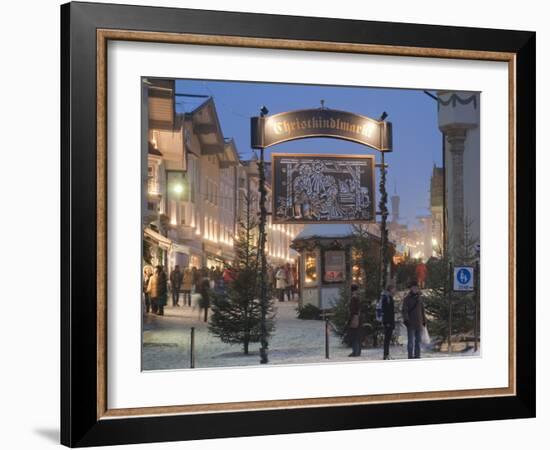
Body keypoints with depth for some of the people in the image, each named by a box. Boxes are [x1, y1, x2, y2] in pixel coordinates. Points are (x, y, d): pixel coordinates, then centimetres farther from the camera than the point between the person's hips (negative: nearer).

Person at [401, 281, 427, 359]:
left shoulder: (419, 298, 13)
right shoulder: (407, 299, -3)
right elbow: (404, 310, -8)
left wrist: (424, 320, 17)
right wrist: (406, 319, -20)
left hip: (419, 323, 5)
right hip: (411, 323, -5)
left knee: (418, 340, 8)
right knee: (411, 341, -5)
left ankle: (417, 355, 15)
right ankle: (410, 356, -2)